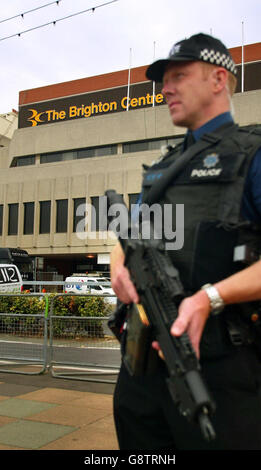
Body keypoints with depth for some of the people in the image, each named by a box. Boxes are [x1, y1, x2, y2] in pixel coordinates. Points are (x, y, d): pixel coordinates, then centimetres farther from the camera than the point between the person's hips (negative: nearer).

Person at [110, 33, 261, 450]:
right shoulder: (163, 168, 20)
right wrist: (120, 267, -1)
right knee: (137, 446, 18)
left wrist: (211, 298, -26)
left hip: (219, 367, -6)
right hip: (143, 356, 7)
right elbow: (127, 238, 22)